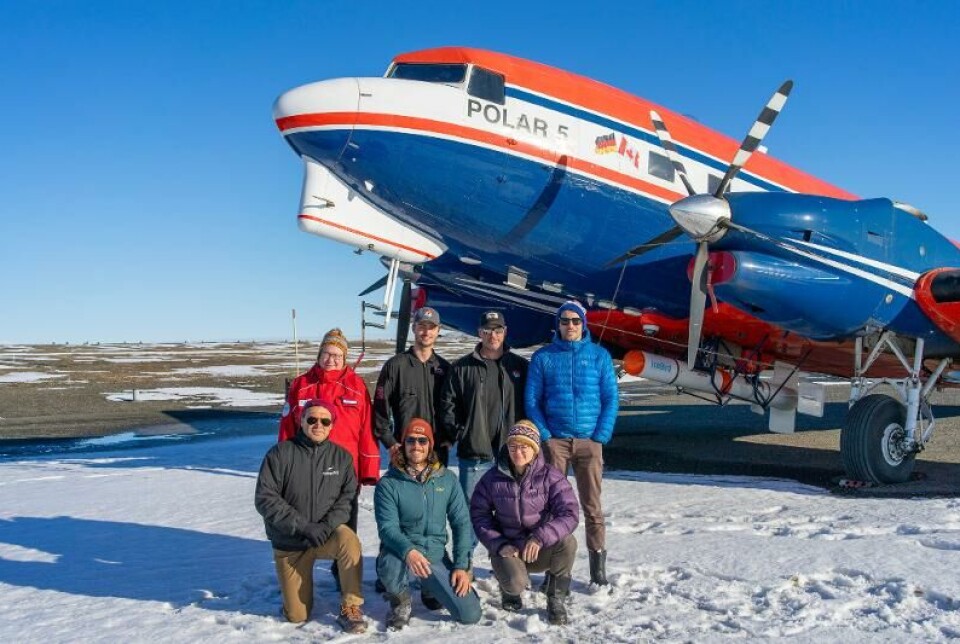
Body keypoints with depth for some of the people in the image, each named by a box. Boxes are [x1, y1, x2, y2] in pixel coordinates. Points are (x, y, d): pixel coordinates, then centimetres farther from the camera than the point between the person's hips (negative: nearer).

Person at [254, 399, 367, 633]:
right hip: (289, 542, -1)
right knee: (298, 616, 0)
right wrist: (303, 526, -22)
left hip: (327, 534, 1)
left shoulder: (341, 456, -3)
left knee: (349, 540, -35)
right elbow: (265, 498, -16)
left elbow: (347, 496, -4)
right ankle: (296, 582, 34)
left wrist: (328, 524, -23)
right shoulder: (281, 453, -13)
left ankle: (350, 609, -17)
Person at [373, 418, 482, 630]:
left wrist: (461, 565, -8)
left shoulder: (447, 479, 1)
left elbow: (461, 523, 1)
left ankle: (431, 588, 22)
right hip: (400, 552, -2)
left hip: (436, 554, 3)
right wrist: (408, 551, -36)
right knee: (390, 569, -39)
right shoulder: (388, 483, -7)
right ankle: (401, 602, -2)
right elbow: (387, 527, -16)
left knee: (470, 615, -9)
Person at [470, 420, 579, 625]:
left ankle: (556, 598, -5)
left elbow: (570, 514, -19)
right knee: (515, 582, -32)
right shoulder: (493, 478, -4)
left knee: (567, 541, -31)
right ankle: (511, 589, 11)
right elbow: (479, 514, 0)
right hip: (508, 548, 0)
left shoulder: (550, 477, -10)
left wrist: (540, 537, -33)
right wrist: (499, 545, -14)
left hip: (541, 549, 1)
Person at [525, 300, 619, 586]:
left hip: (589, 441, 0)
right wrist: (544, 436, -7)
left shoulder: (599, 355, 5)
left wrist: (600, 437, -6)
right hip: (554, 441, 0)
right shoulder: (543, 357, 5)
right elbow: (532, 400, 4)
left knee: (592, 506, 1)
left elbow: (611, 399, 3)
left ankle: (598, 567, 8)